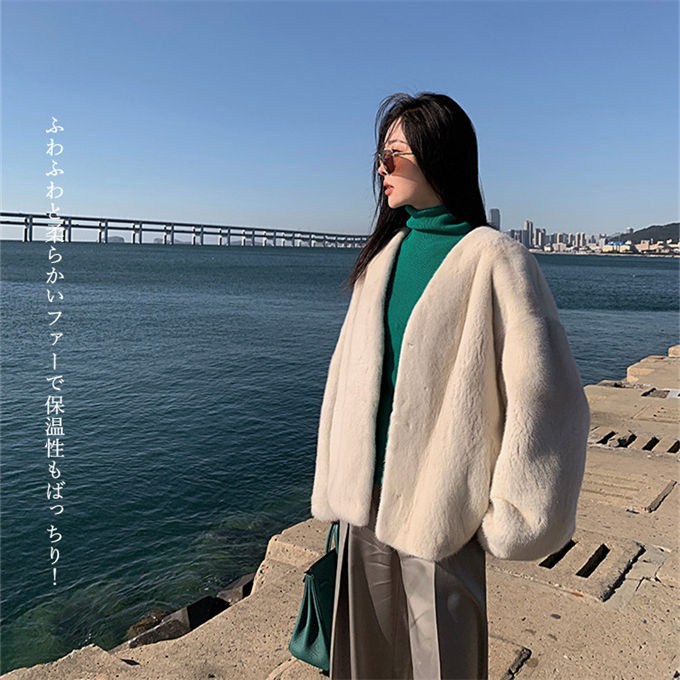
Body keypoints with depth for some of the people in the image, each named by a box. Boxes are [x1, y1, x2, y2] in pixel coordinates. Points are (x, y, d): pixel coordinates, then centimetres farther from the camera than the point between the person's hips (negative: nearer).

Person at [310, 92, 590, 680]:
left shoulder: (493, 257, -10)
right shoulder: (384, 254, 7)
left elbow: (540, 392, -12)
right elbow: (349, 368, 10)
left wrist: (509, 520, -10)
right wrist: (337, 485, 9)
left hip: (436, 508, -5)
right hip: (367, 495, 6)